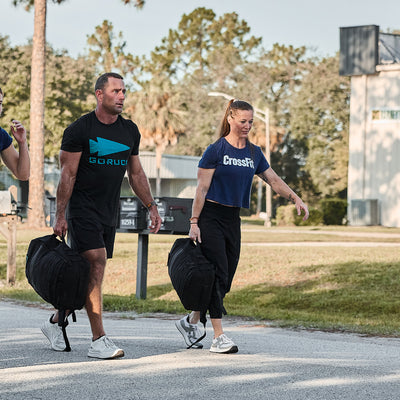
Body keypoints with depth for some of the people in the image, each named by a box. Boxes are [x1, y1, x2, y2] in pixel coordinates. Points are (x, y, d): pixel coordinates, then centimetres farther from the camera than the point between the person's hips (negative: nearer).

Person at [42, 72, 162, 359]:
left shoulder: (130, 131, 10)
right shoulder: (80, 129, -8)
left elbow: (136, 174, 19)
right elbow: (68, 175, -9)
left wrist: (152, 206, 13)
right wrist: (60, 216, -12)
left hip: (110, 212, 6)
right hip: (82, 209, -6)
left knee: (89, 273, 9)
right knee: (96, 265, -15)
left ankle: (56, 321, 28)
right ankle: (99, 340, -14)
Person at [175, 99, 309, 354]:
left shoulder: (254, 153, 11)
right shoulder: (216, 150, -7)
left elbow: (274, 180, 13)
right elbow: (202, 188, -8)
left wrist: (295, 198, -3)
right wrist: (194, 223, -12)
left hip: (233, 219, 7)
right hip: (211, 216, -6)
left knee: (226, 279, 7)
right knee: (218, 275, -12)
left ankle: (191, 321, 26)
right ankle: (219, 338, -11)